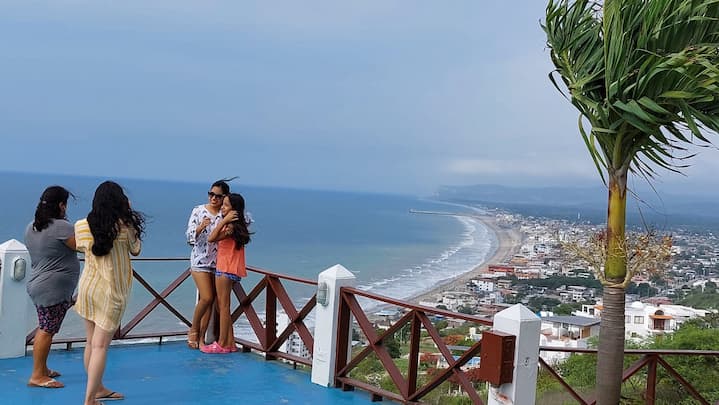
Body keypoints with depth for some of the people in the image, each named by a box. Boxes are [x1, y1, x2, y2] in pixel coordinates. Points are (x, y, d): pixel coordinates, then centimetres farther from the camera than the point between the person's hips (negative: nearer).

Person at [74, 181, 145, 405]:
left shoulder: (82, 225, -2)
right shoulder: (125, 225, -12)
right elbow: (136, 250, 5)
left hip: (87, 287, 5)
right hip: (111, 291, -5)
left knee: (91, 342, 15)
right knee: (100, 345, -3)